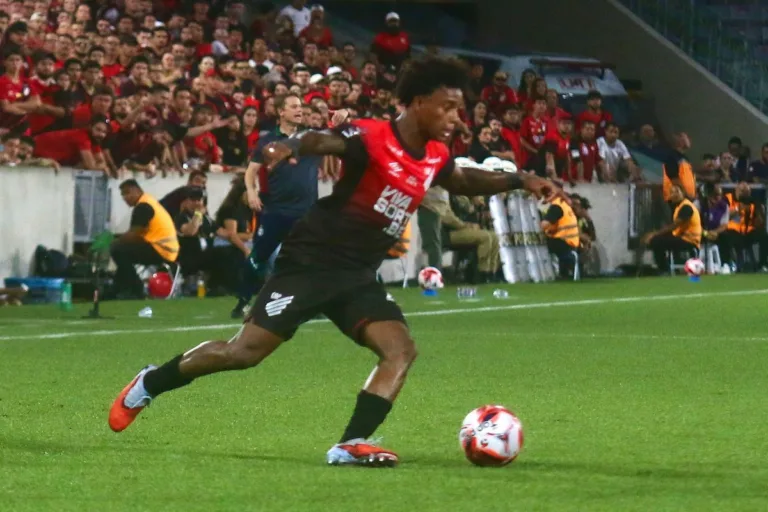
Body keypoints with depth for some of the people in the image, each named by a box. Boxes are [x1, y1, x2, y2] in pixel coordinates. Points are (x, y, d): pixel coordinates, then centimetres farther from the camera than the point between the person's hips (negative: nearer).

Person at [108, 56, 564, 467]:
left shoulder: (435, 157, 7)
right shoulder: (372, 138, -18)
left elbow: (465, 181, 30)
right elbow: (325, 141, -37)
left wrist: (519, 181, 20)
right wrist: (293, 146, -59)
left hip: (359, 278, 7)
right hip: (312, 263, -7)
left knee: (402, 350, -14)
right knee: (244, 352, -7)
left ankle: (351, 445, -20)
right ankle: (149, 385, 15)